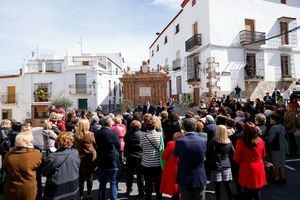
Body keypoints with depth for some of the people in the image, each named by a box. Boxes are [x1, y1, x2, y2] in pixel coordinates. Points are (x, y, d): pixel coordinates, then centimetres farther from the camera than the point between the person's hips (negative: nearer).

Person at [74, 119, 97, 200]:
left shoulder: (76, 135, -7)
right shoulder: (91, 134, -18)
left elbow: (76, 145, 5)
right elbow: (95, 143, -9)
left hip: (80, 157, 3)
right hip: (90, 157, -2)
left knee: (81, 176, 12)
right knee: (89, 176, 12)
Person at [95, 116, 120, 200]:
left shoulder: (97, 133, -3)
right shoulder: (113, 133, -18)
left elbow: (96, 146, 6)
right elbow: (118, 146, -7)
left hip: (101, 161, 5)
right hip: (112, 161, -5)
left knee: (102, 183, 18)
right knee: (113, 183, 8)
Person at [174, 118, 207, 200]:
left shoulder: (179, 141, -18)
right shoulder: (203, 141, -12)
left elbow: (176, 154, 0)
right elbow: (204, 155, 4)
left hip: (184, 178, -1)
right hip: (200, 178, 1)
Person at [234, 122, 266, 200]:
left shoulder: (241, 142, -21)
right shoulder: (260, 141, -8)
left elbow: (236, 159, -12)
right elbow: (263, 156, 9)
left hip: (247, 170, -3)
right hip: (259, 169, 3)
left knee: (247, 193, 13)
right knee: (257, 192, 18)